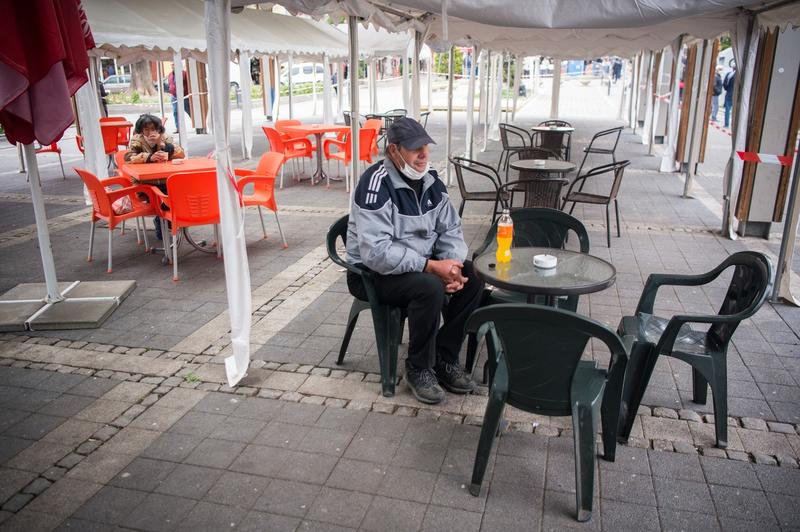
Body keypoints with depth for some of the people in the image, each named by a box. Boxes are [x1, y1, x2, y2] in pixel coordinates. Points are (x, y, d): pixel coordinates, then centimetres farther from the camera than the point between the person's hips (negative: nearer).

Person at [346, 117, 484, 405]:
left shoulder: (430, 180, 3)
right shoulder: (377, 185, -22)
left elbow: (450, 229, 7)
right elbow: (376, 252, -30)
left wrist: (454, 267, -14)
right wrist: (432, 266, -29)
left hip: (420, 265, 8)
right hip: (372, 273, -7)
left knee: (474, 277, -11)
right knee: (429, 288, -33)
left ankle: (444, 358, 2)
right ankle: (418, 368, -9)